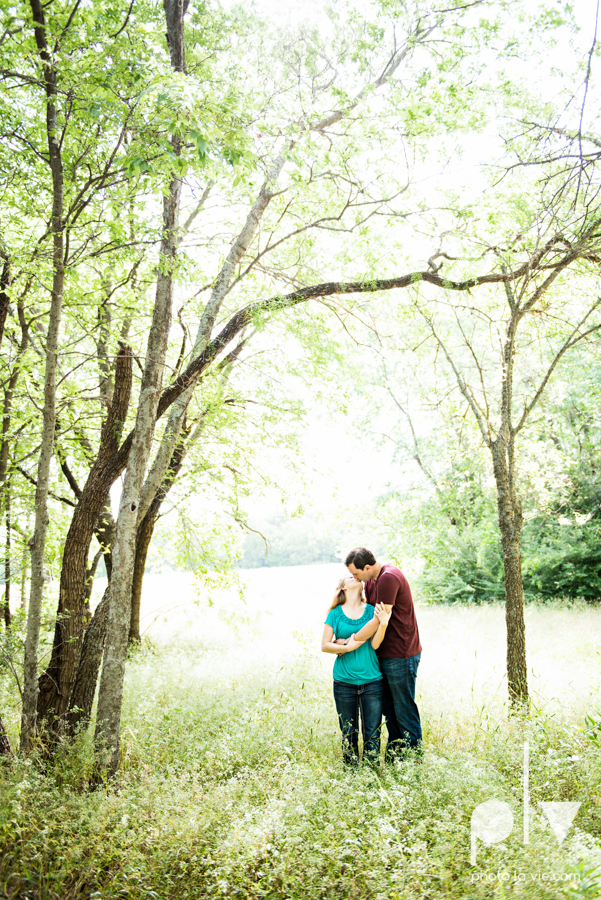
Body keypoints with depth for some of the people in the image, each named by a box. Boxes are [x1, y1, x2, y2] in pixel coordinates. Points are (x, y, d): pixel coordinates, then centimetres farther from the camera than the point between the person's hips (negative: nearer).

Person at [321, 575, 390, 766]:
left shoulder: (372, 611, 3)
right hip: (344, 682, 0)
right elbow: (325, 645, 0)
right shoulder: (336, 614, 2)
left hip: (371, 681, 0)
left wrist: (383, 623, -22)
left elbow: (375, 644, -6)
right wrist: (347, 647, -14)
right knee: (348, 733, 9)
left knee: (372, 732, 3)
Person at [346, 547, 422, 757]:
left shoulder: (389, 578, -22)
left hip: (401, 655, -9)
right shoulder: (371, 580, 9)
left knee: (404, 710, 1)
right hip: (385, 654, 9)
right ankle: (393, 757, 26)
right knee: (388, 708, 15)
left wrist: (350, 641, -14)